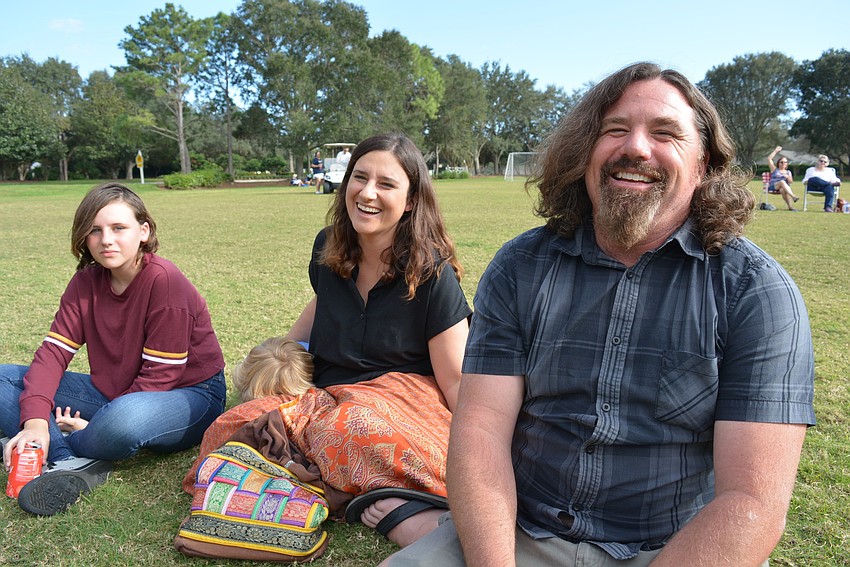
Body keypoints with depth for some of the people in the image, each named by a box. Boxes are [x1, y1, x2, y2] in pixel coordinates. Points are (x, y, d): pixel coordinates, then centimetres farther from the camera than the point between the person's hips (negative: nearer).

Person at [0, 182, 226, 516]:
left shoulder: (164, 281, -20)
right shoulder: (86, 282, 0)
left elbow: (159, 375, -19)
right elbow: (53, 351, -8)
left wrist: (96, 423, -21)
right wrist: (35, 421, -24)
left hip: (188, 395, -7)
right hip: (113, 392, 7)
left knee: (127, 417, -42)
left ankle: (62, 451, -9)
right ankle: (76, 464, -22)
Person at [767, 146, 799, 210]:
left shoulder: (788, 172, 25)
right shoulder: (774, 169, 19)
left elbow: (790, 181, 10)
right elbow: (769, 159, 7)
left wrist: (787, 177, -9)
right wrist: (775, 151, 7)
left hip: (783, 188, 2)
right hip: (772, 187, -2)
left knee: (783, 190, -37)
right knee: (782, 182, -35)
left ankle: (790, 206, -47)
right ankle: (793, 196, -53)